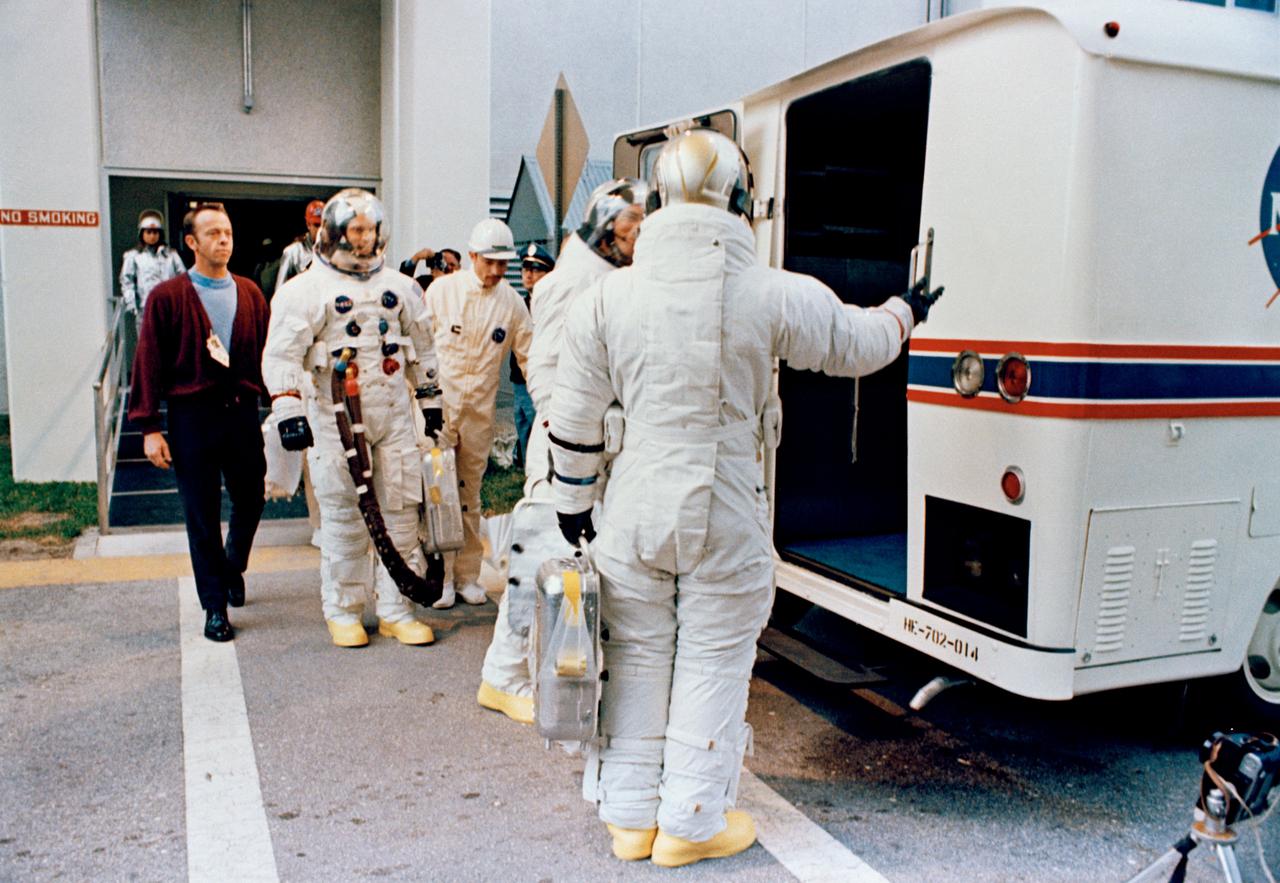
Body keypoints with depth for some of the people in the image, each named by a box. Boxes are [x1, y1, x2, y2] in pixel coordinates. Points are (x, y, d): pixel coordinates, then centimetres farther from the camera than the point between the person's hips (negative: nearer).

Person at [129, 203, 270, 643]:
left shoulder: (250, 294, 8)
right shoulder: (168, 297, -2)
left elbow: (267, 354, 8)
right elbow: (149, 363, -3)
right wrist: (149, 428, -7)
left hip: (242, 410, 3)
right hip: (192, 414, -3)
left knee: (251, 501, 11)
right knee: (201, 514, 4)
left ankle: (233, 567, 41)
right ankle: (214, 606, 16)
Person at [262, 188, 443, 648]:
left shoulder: (400, 287, 13)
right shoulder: (306, 290, -3)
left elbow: (421, 349, 21)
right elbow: (282, 354, -8)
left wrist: (431, 400, 19)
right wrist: (288, 410, -17)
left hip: (394, 416, 4)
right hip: (336, 421, -4)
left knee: (400, 514, 5)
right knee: (343, 519, 3)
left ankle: (396, 610, 16)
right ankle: (342, 612, 18)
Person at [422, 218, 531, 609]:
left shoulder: (512, 301, 4)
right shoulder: (442, 290, -2)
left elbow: (529, 356, 8)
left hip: (480, 411, 2)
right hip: (438, 404, -2)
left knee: (470, 495, 9)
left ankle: (467, 574, 18)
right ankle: (440, 576, 6)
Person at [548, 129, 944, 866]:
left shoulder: (607, 296, -4)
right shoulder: (775, 295, -12)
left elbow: (574, 418, 3)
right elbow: (858, 345, 5)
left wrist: (572, 501, 17)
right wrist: (906, 310, 27)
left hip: (634, 514, 3)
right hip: (725, 522, -3)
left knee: (637, 660, 16)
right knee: (711, 668, 12)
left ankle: (630, 816, 31)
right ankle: (690, 824, 27)